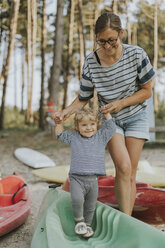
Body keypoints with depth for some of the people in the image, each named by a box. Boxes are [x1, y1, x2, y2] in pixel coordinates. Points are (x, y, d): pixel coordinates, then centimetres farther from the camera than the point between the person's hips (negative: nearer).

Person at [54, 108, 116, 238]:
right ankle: (79, 221, 0)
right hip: (76, 178, -2)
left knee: (91, 205, 9)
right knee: (77, 199, -25)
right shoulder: (73, 137, 9)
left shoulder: (101, 137, 10)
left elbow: (110, 127, 15)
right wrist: (59, 122, 10)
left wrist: (107, 113, 12)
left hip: (93, 179, 2)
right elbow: (60, 134, 21)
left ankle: (87, 224, 32)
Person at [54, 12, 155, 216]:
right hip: (109, 119, 0)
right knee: (123, 167, -21)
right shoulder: (91, 63, -14)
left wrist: (120, 103, -21)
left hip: (135, 117, 1)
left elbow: (147, 91, -7)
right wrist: (67, 111, -24)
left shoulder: (136, 54, -16)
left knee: (130, 174, -1)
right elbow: (83, 98, -5)